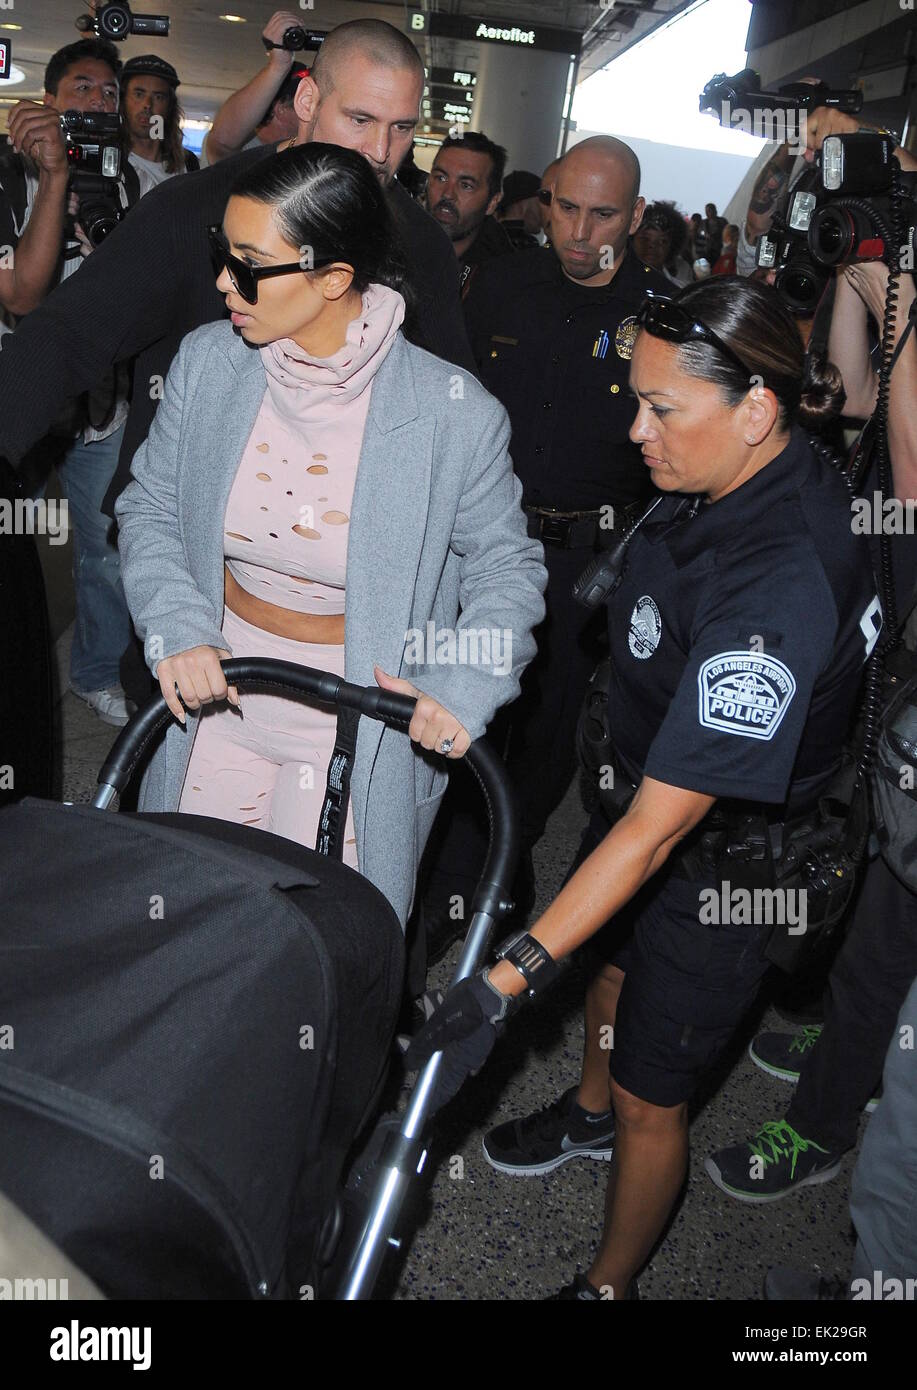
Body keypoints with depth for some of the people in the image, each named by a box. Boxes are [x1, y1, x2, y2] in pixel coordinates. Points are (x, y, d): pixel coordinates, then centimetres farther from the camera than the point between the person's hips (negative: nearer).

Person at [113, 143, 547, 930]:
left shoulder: (455, 414, -18)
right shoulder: (207, 363, -7)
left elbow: (506, 566, -5)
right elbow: (151, 510, 4)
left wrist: (464, 689, -21)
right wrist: (178, 629, -13)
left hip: (361, 732, -3)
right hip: (222, 698, 4)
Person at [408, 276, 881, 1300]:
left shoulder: (776, 596, -38)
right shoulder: (748, 476, -12)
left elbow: (657, 828, -38)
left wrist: (504, 984, -36)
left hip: (721, 860, -8)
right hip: (643, 780, 8)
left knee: (651, 1097, 12)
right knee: (610, 962, 32)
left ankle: (609, 1284, 40)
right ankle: (589, 1112, 64)